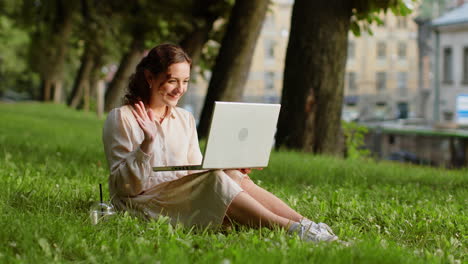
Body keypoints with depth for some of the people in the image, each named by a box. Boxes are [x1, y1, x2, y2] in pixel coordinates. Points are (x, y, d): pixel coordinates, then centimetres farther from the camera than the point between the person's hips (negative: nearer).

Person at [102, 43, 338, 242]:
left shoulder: (185, 119, 17)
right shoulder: (122, 118, -2)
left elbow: (198, 171, 15)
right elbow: (123, 185, -8)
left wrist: (231, 168, -5)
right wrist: (146, 144, -22)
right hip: (142, 203, -6)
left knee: (237, 179, -24)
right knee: (215, 179, -31)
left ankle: (307, 226, -40)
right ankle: (295, 230, -43)